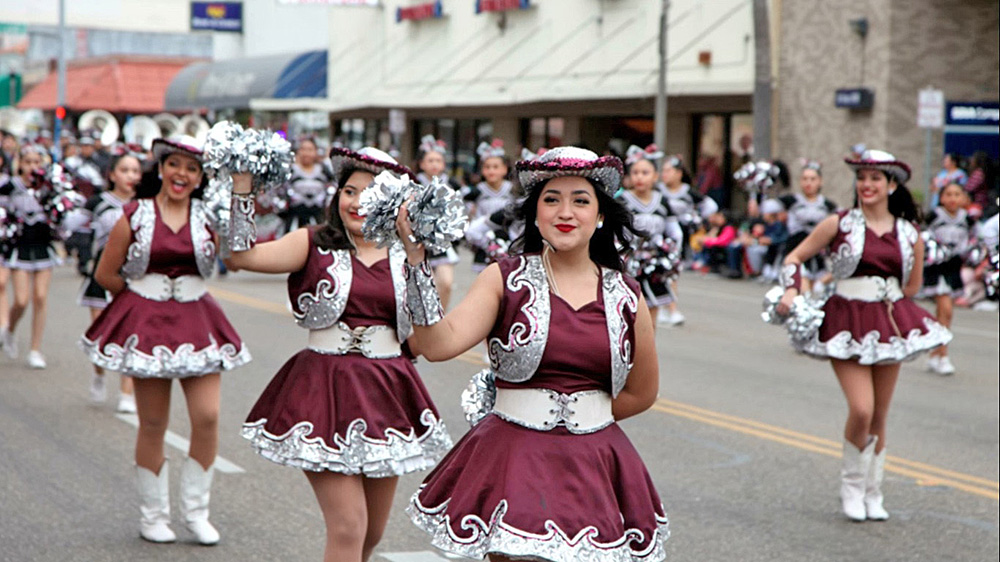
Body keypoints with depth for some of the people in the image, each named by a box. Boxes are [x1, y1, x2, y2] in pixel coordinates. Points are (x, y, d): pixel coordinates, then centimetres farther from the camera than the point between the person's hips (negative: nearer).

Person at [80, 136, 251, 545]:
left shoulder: (208, 217, 4)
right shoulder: (135, 216, 0)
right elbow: (105, 274, 5)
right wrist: (145, 296, 6)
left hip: (197, 322, 2)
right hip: (146, 323, -2)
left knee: (207, 416, -7)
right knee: (153, 424, 3)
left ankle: (196, 511, 10)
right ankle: (153, 514, 18)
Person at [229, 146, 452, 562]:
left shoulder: (405, 257, 7)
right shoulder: (313, 244, 0)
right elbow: (242, 255, -14)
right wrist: (241, 187, -17)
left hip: (388, 393, 4)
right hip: (326, 390, -4)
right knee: (348, 526, -11)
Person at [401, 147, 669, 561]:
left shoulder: (626, 297, 5)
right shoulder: (506, 279, -1)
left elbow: (641, 393, 18)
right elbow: (438, 344, -16)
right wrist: (417, 260, -21)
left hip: (595, 462, 2)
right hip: (515, 460, -2)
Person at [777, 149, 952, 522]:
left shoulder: (908, 233, 6)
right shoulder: (839, 224, -2)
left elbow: (913, 284, 19)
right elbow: (795, 258, 3)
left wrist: (883, 298, 11)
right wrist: (792, 290, -12)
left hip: (891, 320, 3)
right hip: (847, 322, -3)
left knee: (880, 416, 7)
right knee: (861, 409, -16)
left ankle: (873, 494, 23)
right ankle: (852, 485, 8)